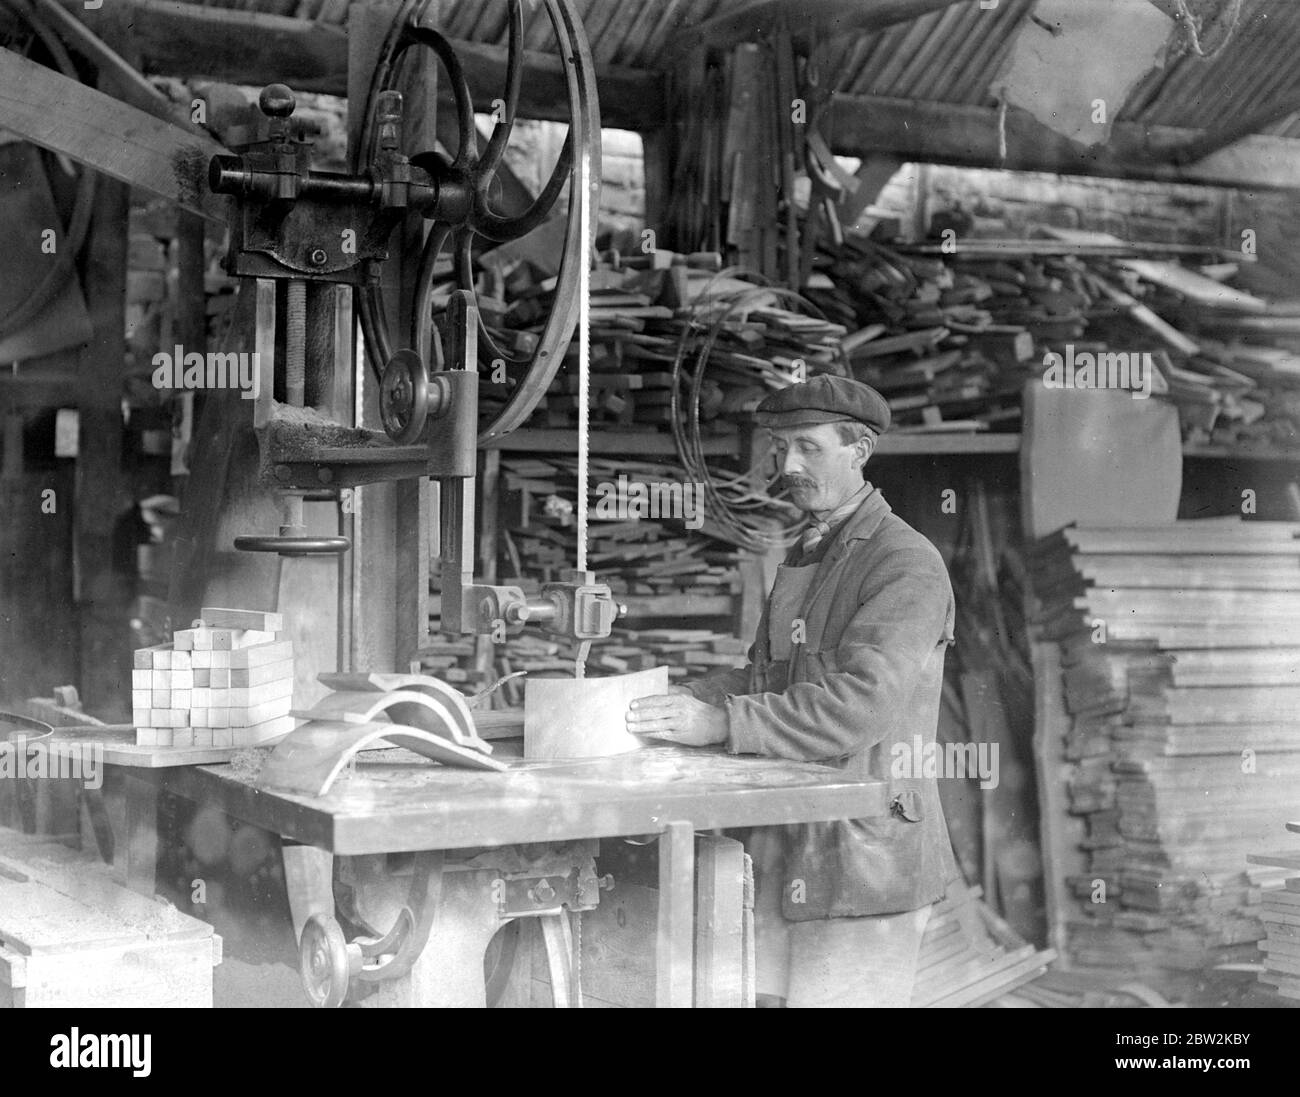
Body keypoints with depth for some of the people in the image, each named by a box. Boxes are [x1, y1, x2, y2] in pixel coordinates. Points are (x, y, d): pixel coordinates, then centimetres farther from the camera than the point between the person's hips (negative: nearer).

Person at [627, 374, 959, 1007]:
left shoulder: (908, 564, -11)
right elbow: (765, 682, 20)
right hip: (787, 858, 8)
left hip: (866, 856, -8)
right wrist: (668, 703, 3)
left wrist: (720, 723, -26)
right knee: (765, 993, 6)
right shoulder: (803, 560, 19)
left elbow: (859, 703, -23)